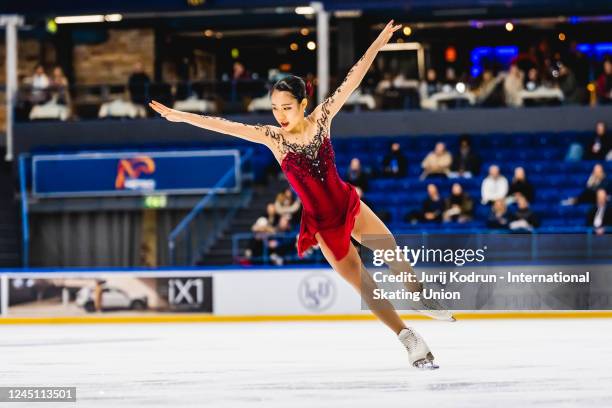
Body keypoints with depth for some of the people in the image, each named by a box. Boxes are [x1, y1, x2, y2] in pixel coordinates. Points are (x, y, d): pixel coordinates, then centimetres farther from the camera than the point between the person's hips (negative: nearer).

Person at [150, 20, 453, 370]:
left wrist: (378, 43, -15)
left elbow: (352, 82, -12)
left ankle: (423, 300, 38)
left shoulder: (320, 119, -8)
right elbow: (226, 126, -14)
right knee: (364, 285, 1)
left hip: (350, 207, 2)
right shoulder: (272, 137, -11)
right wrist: (181, 116, -17)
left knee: (396, 257, 8)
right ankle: (411, 340, 10)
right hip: (321, 223, -2)